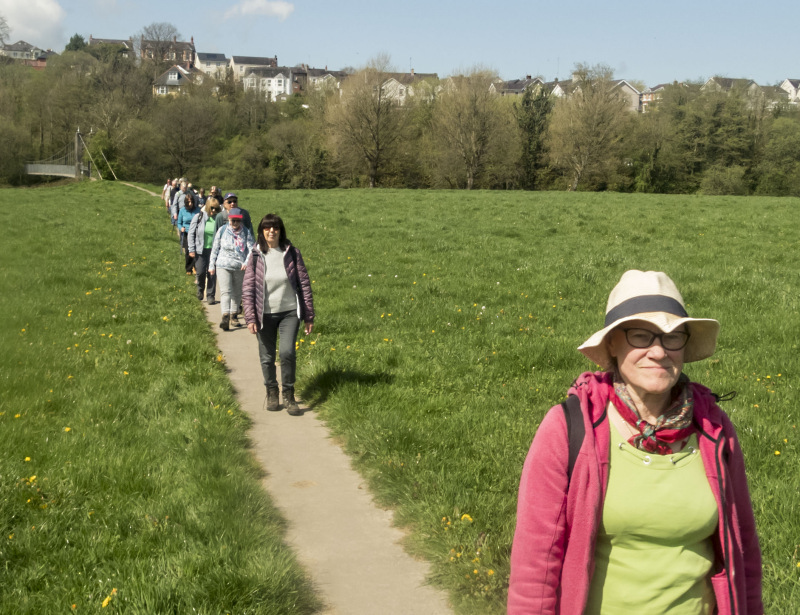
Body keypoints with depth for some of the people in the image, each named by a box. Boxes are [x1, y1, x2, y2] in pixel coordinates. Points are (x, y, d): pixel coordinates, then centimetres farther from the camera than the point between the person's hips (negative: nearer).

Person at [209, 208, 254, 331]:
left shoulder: (246, 232, 1)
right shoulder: (222, 230, 2)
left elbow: (251, 248, -6)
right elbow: (215, 248, 8)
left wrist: (247, 262, -23)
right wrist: (212, 265, 8)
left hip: (240, 267, 2)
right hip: (223, 266, -2)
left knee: (237, 292, 13)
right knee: (225, 291, -13)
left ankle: (234, 315, 28)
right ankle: (225, 317, -25)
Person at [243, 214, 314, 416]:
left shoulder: (291, 253, -2)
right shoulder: (256, 256, -2)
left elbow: (304, 284, 3)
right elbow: (248, 289, 0)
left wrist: (309, 316, 2)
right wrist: (250, 318, -9)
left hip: (289, 312, -1)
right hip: (265, 314, 1)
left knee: (287, 352, -15)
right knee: (267, 357, 7)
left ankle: (288, 394, 3)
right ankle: (271, 392, 30)